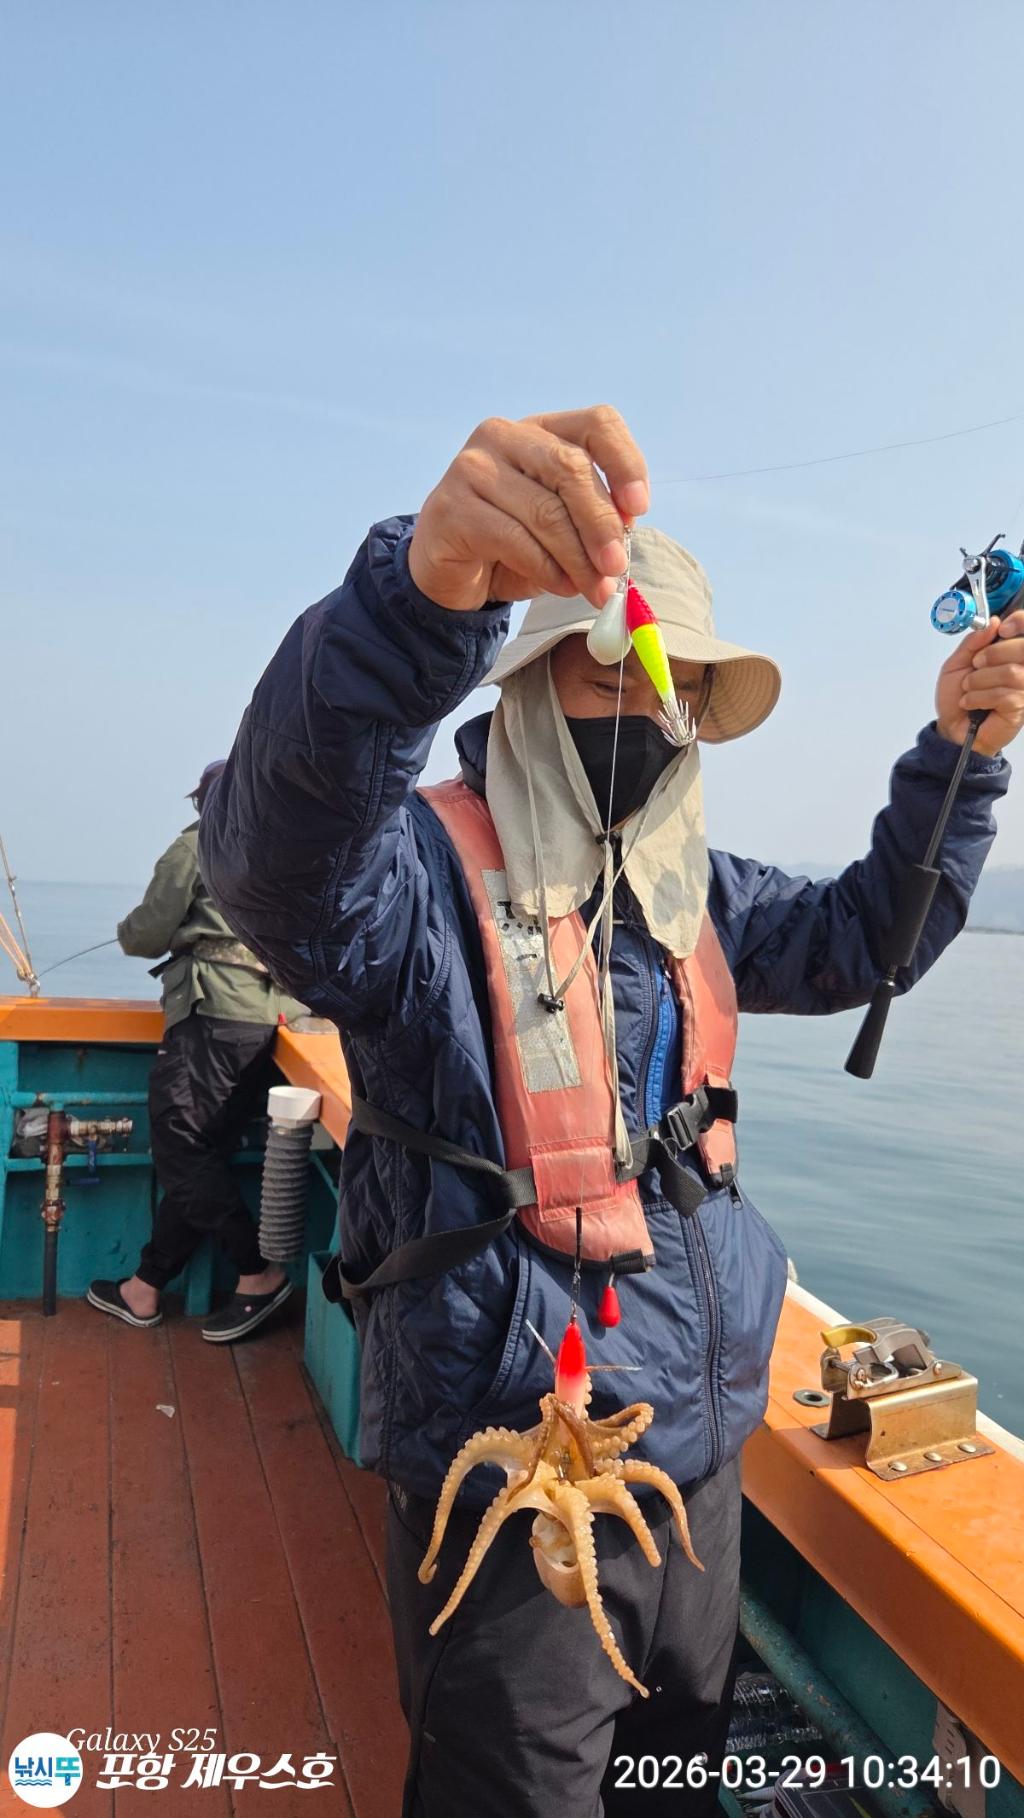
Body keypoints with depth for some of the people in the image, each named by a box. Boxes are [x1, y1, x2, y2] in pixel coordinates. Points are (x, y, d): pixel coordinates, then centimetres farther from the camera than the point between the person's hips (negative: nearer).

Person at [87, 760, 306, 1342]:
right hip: (268, 1016, 7)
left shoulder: (196, 846, 2)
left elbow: (148, 934, 0)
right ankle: (145, 1289, 19)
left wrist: (128, 931, 24)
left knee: (181, 1149, -2)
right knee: (200, 1154, 10)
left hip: (214, 1015, -7)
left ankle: (259, 1274, -2)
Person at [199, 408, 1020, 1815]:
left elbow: (860, 939, 11)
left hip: (702, 1454, 7)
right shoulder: (424, 872, -18)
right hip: (509, 1477, -6)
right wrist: (428, 587, -56)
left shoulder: (689, 893, 6)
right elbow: (279, 843, -39)